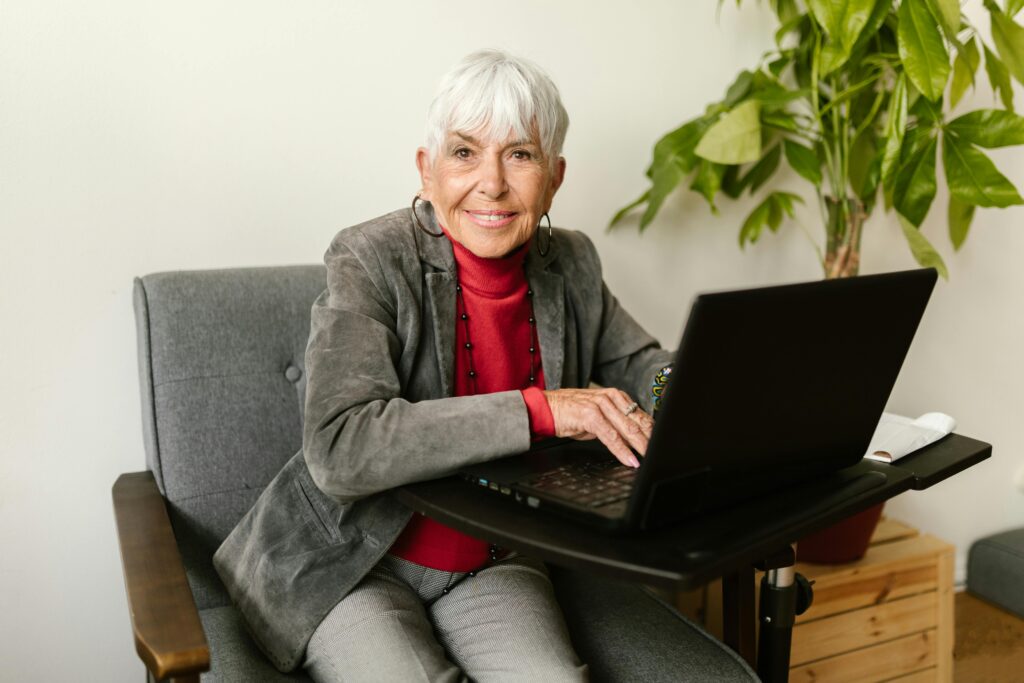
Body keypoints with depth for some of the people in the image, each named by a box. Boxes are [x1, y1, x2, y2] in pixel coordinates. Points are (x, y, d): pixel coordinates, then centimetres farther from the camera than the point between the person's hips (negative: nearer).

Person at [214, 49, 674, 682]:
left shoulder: (570, 265, -1)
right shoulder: (371, 261, -18)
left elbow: (645, 365, 12)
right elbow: (339, 450, -31)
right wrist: (539, 408, -33)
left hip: (492, 566, 4)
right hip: (349, 565, -3)